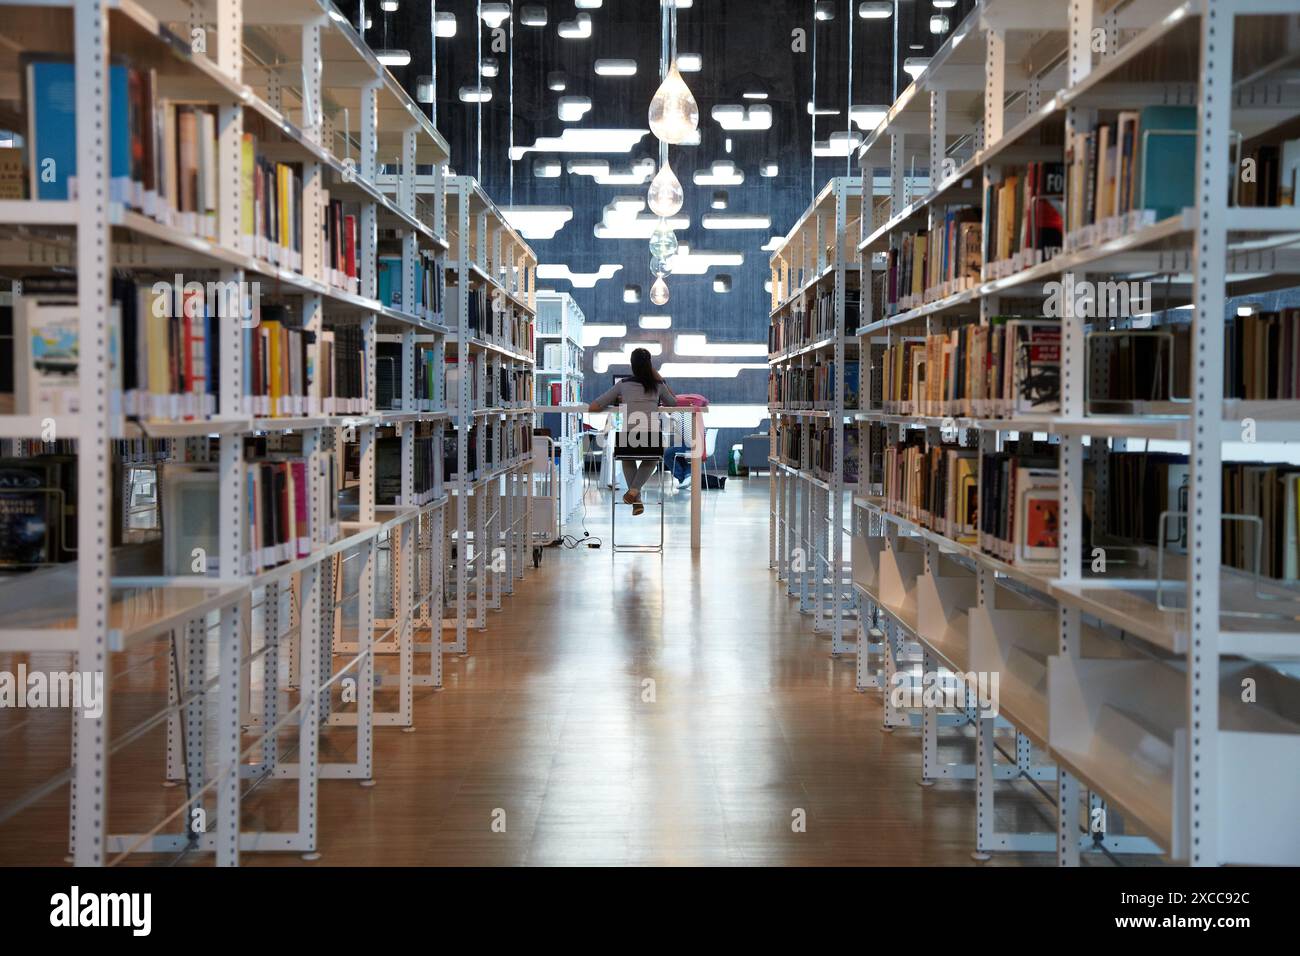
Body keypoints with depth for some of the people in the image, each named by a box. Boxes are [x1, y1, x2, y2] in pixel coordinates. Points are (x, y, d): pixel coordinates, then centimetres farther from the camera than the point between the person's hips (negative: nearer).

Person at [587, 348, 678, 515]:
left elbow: (592, 407, 13)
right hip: (653, 440, 0)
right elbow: (673, 403, 36)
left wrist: (617, 402, 30)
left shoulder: (622, 385, 14)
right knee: (652, 459, 37)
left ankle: (637, 500, 24)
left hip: (628, 438, 0)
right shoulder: (658, 385, 16)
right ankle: (634, 490, 12)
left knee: (627, 458, 37)